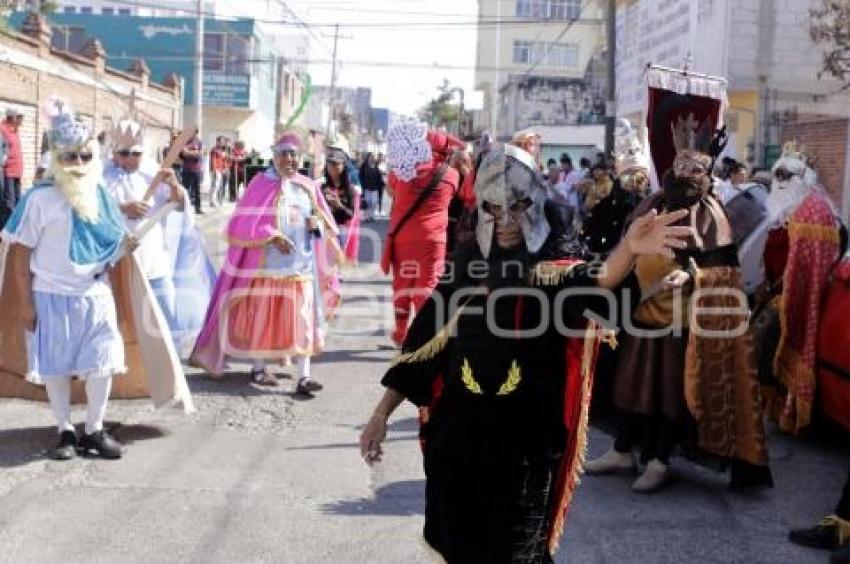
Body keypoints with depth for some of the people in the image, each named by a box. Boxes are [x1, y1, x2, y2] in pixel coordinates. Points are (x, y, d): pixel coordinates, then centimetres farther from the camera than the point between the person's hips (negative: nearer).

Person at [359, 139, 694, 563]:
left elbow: (595, 281, -30)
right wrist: (381, 414, 4)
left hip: (524, 441, -3)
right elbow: (424, 342, 7)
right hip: (457, 433, 4)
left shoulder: (552, 271, -6)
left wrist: (628, 251, -52)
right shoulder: (467, 269, 4)